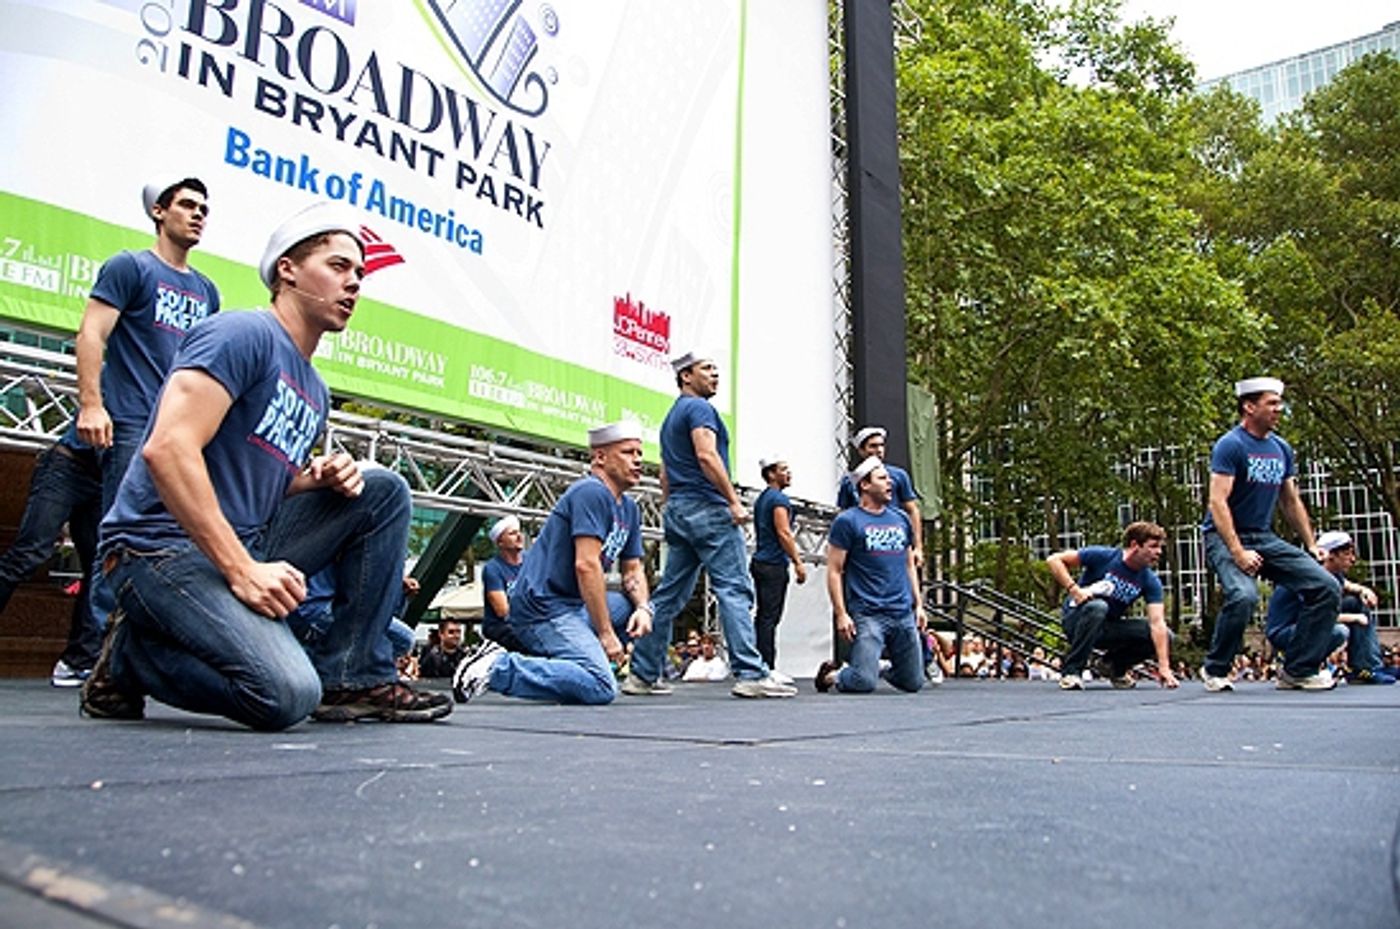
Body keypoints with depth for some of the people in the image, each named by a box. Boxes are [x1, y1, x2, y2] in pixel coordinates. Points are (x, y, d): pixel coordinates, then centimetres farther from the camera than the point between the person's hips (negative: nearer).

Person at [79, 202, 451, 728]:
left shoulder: (314, 391, 17)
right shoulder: (245, 335, -10)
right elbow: (167, 449, -22)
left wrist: (322, 478, -1)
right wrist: (242, 570, -24)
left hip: (246, 543, 9)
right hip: (164, 547, -9)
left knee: (384, 492, 3)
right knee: (288, 695, -27)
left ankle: (352, 678, -1)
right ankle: (131, 655, 2)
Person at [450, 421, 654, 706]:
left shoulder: (629, 508, 17)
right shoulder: (591, 492, -12)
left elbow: (633, 570, 20)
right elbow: (586, 565, -20)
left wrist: (643, 608, -2)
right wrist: (606, 634, -18)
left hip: (574, 605, 10)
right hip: (543, 608, -10)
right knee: (602, 689, -22)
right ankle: (499, 667, -15)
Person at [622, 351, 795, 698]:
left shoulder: (671, 417, 25)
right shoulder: (699, 408, -5)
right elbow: (706, 454, -19)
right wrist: (734, 501, -18)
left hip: (677, 510, 10)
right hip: (707, 506, -9)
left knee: (670, 594, 10)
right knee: (734, 589, -11)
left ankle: (643, 675, 12)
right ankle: (751, 674, -14)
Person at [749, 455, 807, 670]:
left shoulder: (762, 499, 19)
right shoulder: (779, 498, -10)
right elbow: (784, 533, -18)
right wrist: (798, 562, -17)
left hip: (760, 562, 10)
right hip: (774, 564, -10)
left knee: (763, 616, 11)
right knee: (770, 618, -10)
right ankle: (768, 668, -11)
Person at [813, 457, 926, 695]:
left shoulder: (901, 519, 15)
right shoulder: (847, 521, -3)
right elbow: (834, 570, -5)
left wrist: (918, 604, 14)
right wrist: (841, 614, -12)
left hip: (904, 613, 6)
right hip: (867, 614, -6)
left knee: (913, 683, 6)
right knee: (864, 683, -14)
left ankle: (882, 670, 35)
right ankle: (832, 674, 16)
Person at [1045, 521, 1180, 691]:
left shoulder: (1150, 581, -8)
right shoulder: (1103, 556, -17)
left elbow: (1157, 623, -17)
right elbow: (1053, 560, -17)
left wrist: (1164, 667, -27)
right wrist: (1074, 589, -28)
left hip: (1109, 629, 4)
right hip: (1077, 619, -4)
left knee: (1165, 636, -14)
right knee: (1097, 607, -38)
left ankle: (1118, 668, 10)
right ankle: (1071, 671, -27)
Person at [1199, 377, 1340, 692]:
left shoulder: (1282, 449, 13)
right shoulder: (1230, 445, -11)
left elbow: (1292, 503, 21)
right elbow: (1218, 502, -20)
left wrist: (1312, 547, 15)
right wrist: (1238, 553, -27)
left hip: (1265, 538, 8)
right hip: (1226, 537, -8)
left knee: (1325, 587, -4)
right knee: (1243, 596, -31)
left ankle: (1298, 670, 5)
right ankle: (1215, 670, -7)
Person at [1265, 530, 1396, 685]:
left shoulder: (1333, 573, 5)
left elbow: (1348, 586, 26)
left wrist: (1363, 590, 2)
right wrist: (1355, 618, -16)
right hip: (1282, 632, -10)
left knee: (1357, 602, 8)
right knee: (1340, 632, -34)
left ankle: (1366, 667, 7)